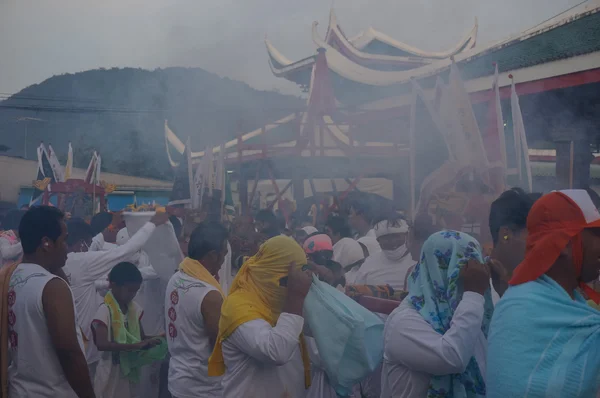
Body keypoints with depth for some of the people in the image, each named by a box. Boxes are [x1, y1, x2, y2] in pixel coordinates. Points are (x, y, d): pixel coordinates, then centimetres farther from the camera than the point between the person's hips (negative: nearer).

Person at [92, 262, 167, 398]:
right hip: (112, 372, -6)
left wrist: (156, 339, -11)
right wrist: (135, 345, -32)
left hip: (131, 370, 6)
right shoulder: (105, 310, -17)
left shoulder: (134, 308, 4)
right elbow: (101, 344, -27)